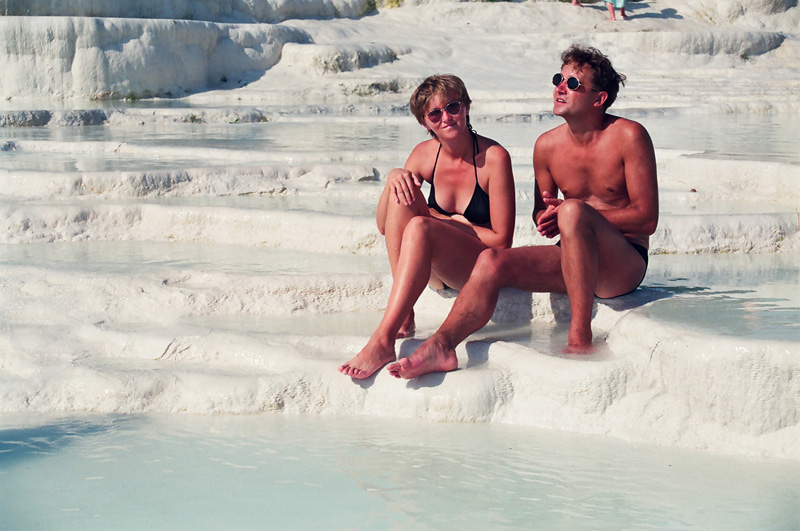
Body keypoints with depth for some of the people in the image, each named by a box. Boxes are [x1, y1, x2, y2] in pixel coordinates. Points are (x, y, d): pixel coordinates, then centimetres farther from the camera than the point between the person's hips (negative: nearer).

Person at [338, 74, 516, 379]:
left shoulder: (493, 157, -12)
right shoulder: (425, 154, 3)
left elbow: (501, 241, -12)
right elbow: (384, 226, 3)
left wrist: (445, 220, -10)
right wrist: (393, 177, -15)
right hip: (436, 271, 6)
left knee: (420, 227, -33)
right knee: (402, 190, -18)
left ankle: (382, 341, -44)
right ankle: (404, 315, -25)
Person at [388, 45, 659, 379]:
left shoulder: (629, 136, -10)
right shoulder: (547, 146, 5)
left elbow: (647, 218, -13)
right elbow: (542, 212, 19)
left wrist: (570, 215, -19)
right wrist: (545, 215, -8)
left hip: (625, 264, -5)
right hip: (571, 263, 5)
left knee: (572, 209, -34)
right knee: (492, 260, -18)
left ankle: (580, 338, -31)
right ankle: (440, 346, -30)